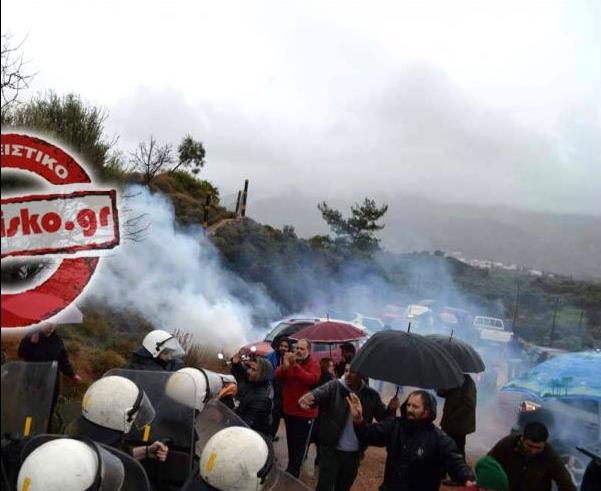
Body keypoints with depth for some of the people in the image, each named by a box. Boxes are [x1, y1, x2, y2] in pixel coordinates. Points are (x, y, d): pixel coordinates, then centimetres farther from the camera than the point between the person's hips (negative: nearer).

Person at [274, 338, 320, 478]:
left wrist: (296, 366, -35)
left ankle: (293, 472, 5)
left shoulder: (314, 364, -8)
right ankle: (292, 466, 34)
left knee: (299, 444, -3)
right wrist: (284, 366, -26)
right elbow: (278, 377, -5)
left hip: (305, 411, -6)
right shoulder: (291, 360, 6)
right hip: (289, 409, 6)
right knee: (291, 441, 19)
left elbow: (311, 379, -28)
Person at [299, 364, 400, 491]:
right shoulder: (334, 386, -10)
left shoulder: (371, 395, -2)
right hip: (331, 450, -3)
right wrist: (310, 396, -53)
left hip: (354, 454, 3)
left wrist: (391, 410, -21)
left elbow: (383, 418, 1)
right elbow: (319, 392, -29)